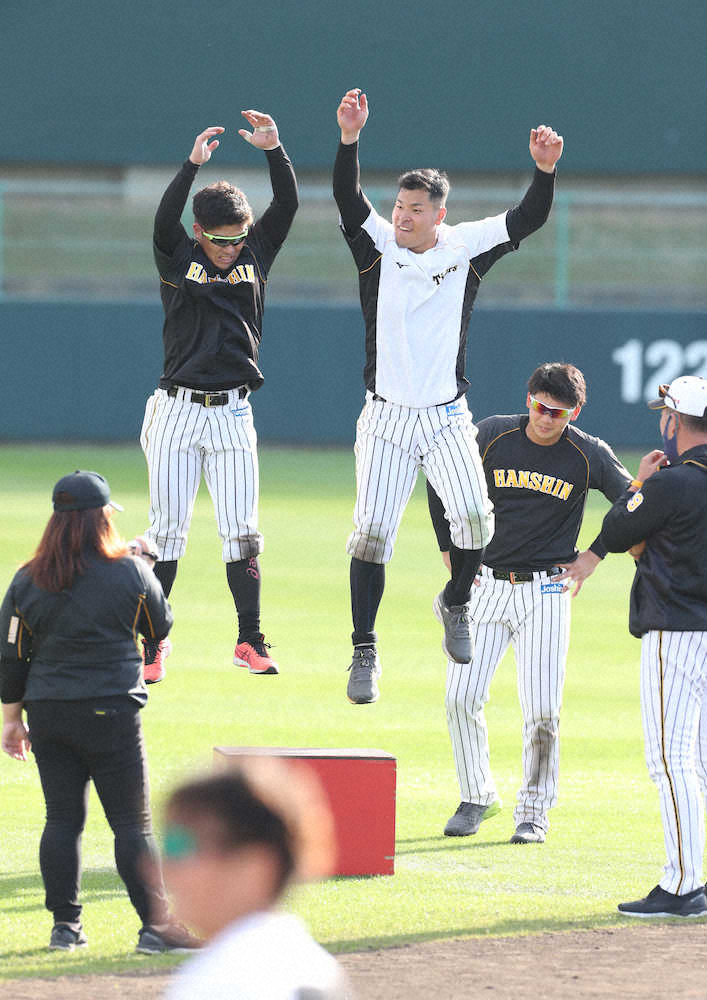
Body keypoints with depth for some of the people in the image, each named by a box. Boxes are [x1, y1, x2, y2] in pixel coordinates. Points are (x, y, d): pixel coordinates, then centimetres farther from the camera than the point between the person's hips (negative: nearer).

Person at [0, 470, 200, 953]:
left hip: (47, 713, 3)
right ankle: (156, 925, -4)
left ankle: (65, 926, 9)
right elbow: (161, 627, 10)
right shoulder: (131, 573, -7)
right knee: (132, 821, 0)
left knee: (62, 818, 10)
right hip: (110, 712, -3)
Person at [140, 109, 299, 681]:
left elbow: (287, 205, -1)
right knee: (168, 531, 0)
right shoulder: (178, 258, 1)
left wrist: (274, 150, -14)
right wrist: (194, 164, -27)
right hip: (177, 412, -2)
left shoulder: (256, 255, 7)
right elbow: (165, 219, -18)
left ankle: (250, 640, 5)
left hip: (233, 415, 2)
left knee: (242, 534, -1)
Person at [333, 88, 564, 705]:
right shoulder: (378, 246, -1)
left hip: (447, 419, 0)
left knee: (474, 516, -18)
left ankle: (456, 604, 11)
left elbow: (527, 220, -6)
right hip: (386, 420, 0)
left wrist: (545, 170, -24)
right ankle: (365, 652, 2)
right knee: (372, 531, -7)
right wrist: (349, 139, -32)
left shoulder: (466, 249, 2)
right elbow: (348, 199, -16)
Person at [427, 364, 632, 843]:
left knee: (542, 709, -6)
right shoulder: (492, 435, -1)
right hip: (485, 585, 2)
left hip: (545, 592, -2)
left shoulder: (590, 456, -5)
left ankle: (535, 810, 9)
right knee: (461, 697, -5)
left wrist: (591, 559, -1)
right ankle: (478, 798, 13)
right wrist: (453, 554, 8)